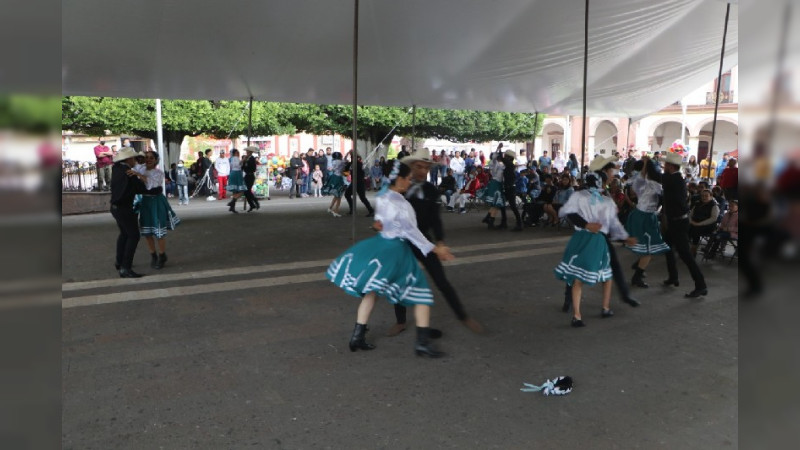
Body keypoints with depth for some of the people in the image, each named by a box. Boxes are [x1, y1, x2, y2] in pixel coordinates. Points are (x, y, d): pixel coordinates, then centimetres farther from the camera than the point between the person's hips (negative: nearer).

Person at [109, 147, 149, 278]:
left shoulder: (116, 168, 4)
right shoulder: (128, 173, -18)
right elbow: (142, 189, -12)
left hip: (116, 207, 10)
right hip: (124, 208, -9)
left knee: (124, 233, 25)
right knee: (133, 236, -8)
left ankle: (119, 261, 38)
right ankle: (125, 269, -12)